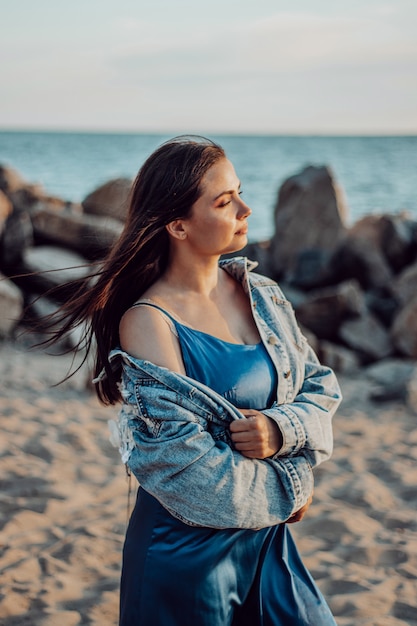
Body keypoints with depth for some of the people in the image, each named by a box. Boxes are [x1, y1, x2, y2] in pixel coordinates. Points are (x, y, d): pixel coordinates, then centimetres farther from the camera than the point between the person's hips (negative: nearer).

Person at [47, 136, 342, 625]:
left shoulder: (259, 292, 1)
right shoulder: (147, 322, -19)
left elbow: (321, 386, 4)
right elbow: (184, 465, -21)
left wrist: (281, 428, -17)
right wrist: (286, 492, -11)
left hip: (267, 541, 6)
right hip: (188, 554, -6)